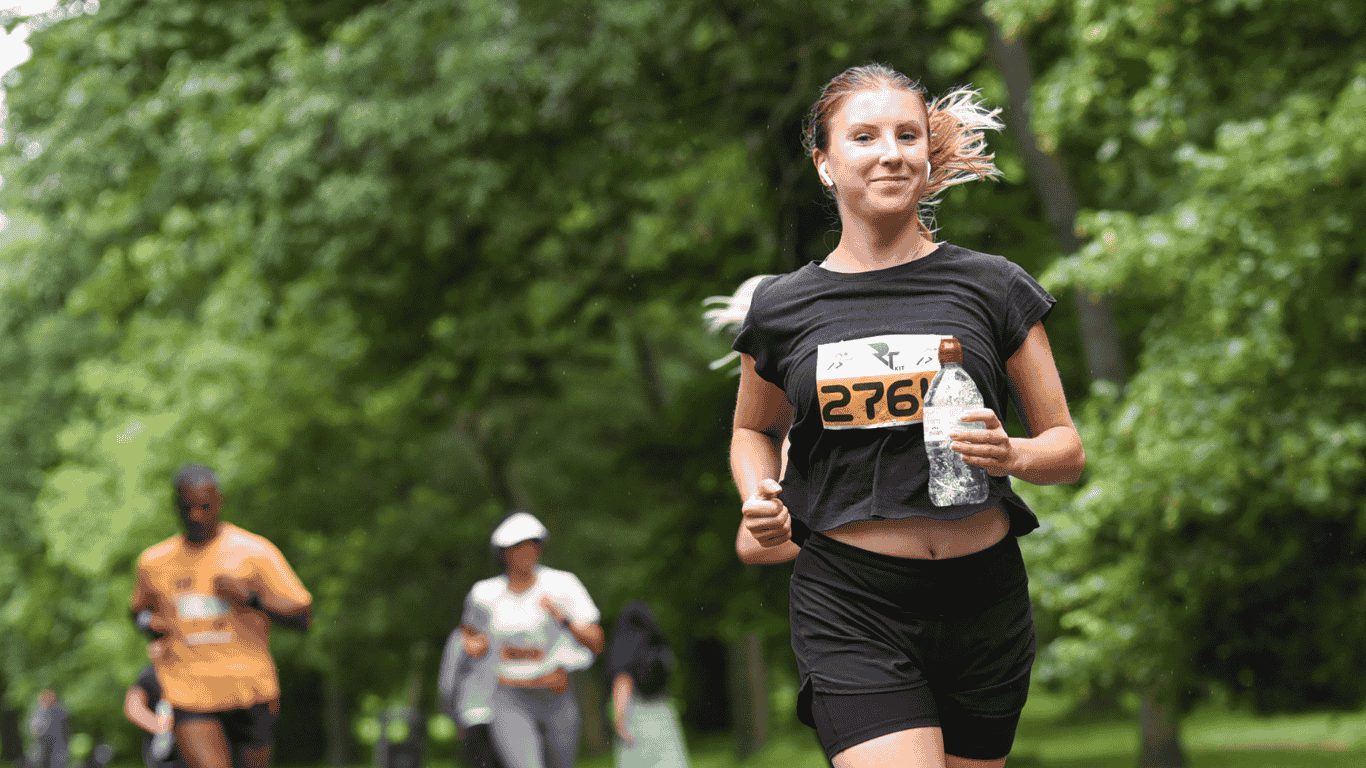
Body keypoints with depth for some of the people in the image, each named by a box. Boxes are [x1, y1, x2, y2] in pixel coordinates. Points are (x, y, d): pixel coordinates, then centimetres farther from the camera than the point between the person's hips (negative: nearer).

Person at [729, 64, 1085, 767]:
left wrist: (1015, 456, -14)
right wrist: (759, 501, 2)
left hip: (983, 600, 2)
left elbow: (1067, 447, 9)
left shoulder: (993, 287, 4)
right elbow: (754, 431, 24)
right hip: (849, 606, -2)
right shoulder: (782, 307, 5)